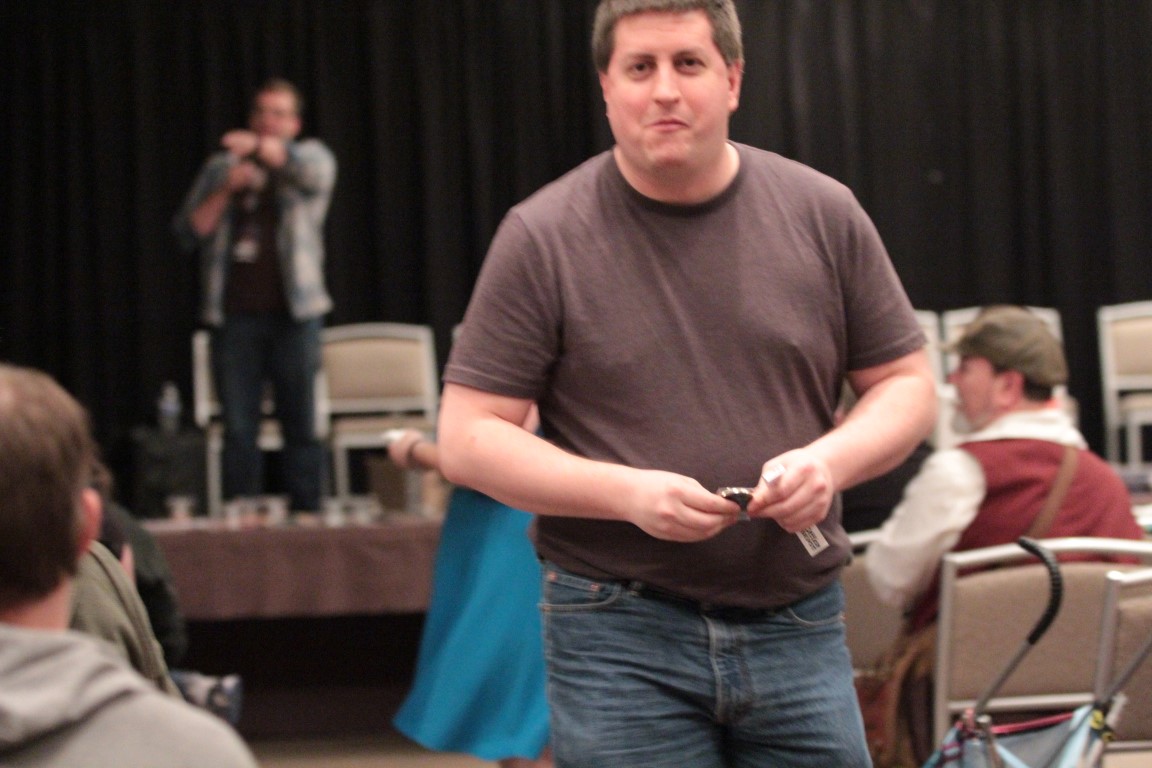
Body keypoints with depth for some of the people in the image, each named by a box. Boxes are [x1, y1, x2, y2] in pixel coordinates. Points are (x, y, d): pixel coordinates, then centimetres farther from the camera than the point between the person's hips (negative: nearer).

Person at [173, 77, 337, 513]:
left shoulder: (309, 155, 11)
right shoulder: (221, 167, 17)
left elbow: (315, 172, -15)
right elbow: (189, 231, 9)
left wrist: (261, 147, -27)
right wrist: (226, 190, -4)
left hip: (293, 313, -2)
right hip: (235, 314, 2)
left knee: (301, 424, -1)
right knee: (238, 428, -1)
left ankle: (305, 516, 2)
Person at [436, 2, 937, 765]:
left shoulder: (824, 213, 3)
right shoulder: (543, 236, -4)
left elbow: (906, 384, 11)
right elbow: (468, 438, -4)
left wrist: (829, 460, -10)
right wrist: (628, 493, -17)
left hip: (798, 627, 3)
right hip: (620, 634, -2)